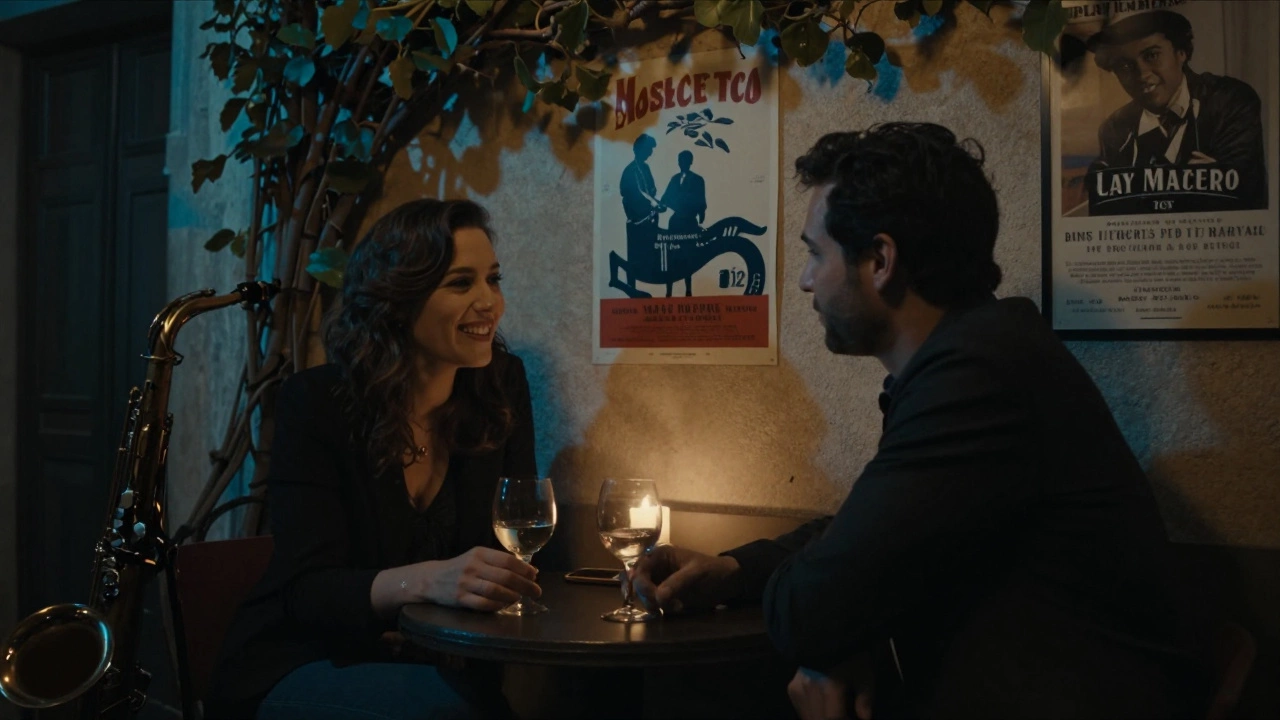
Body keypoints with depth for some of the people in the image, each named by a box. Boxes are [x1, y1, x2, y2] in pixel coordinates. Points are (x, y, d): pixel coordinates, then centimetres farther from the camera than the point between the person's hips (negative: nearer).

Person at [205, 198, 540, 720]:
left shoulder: (502, 386, -2)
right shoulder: (314, 404, -13)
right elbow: (307, 588, -19)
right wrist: (426, 581, -39)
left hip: (438, 658, 4)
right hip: (299, 668, -4)